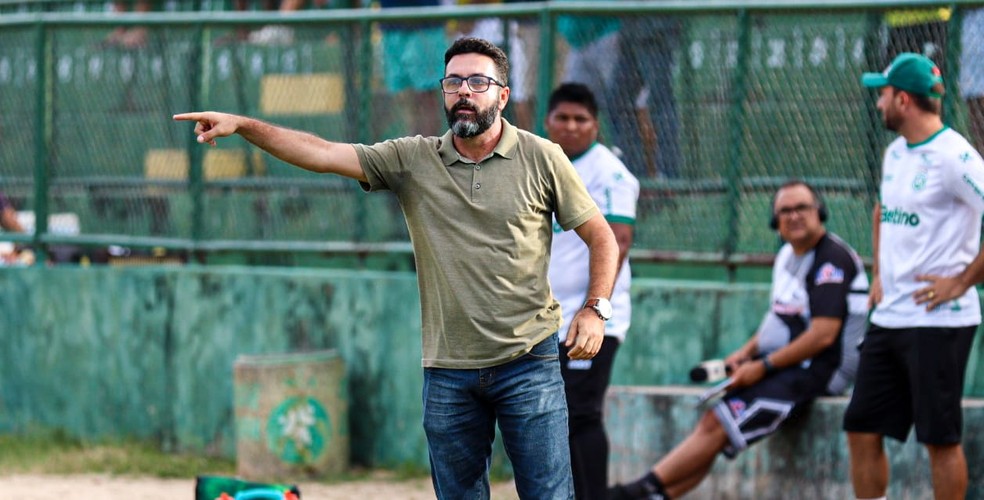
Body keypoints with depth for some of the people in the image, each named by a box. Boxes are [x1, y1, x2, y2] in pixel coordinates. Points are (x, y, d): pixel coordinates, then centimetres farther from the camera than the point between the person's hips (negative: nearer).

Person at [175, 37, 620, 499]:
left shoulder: (540, 158, 1)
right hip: (448, 370, 3)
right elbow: (321, 154, -3)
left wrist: (595, 309, -7)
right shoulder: (413, 160, 5)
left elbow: (600, 236, 7)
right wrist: (242, 126, -13)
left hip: (528, 363, -3)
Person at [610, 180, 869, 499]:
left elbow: (823, 335, -21)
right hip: (781, 365, 9)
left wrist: (763, 366, -16)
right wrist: (746, 352, 6)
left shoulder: (833, 258, -15)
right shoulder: (787, 255, 15)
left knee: (716, 426, -17)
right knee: (712, 420, -6)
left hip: (813, 373, -9)